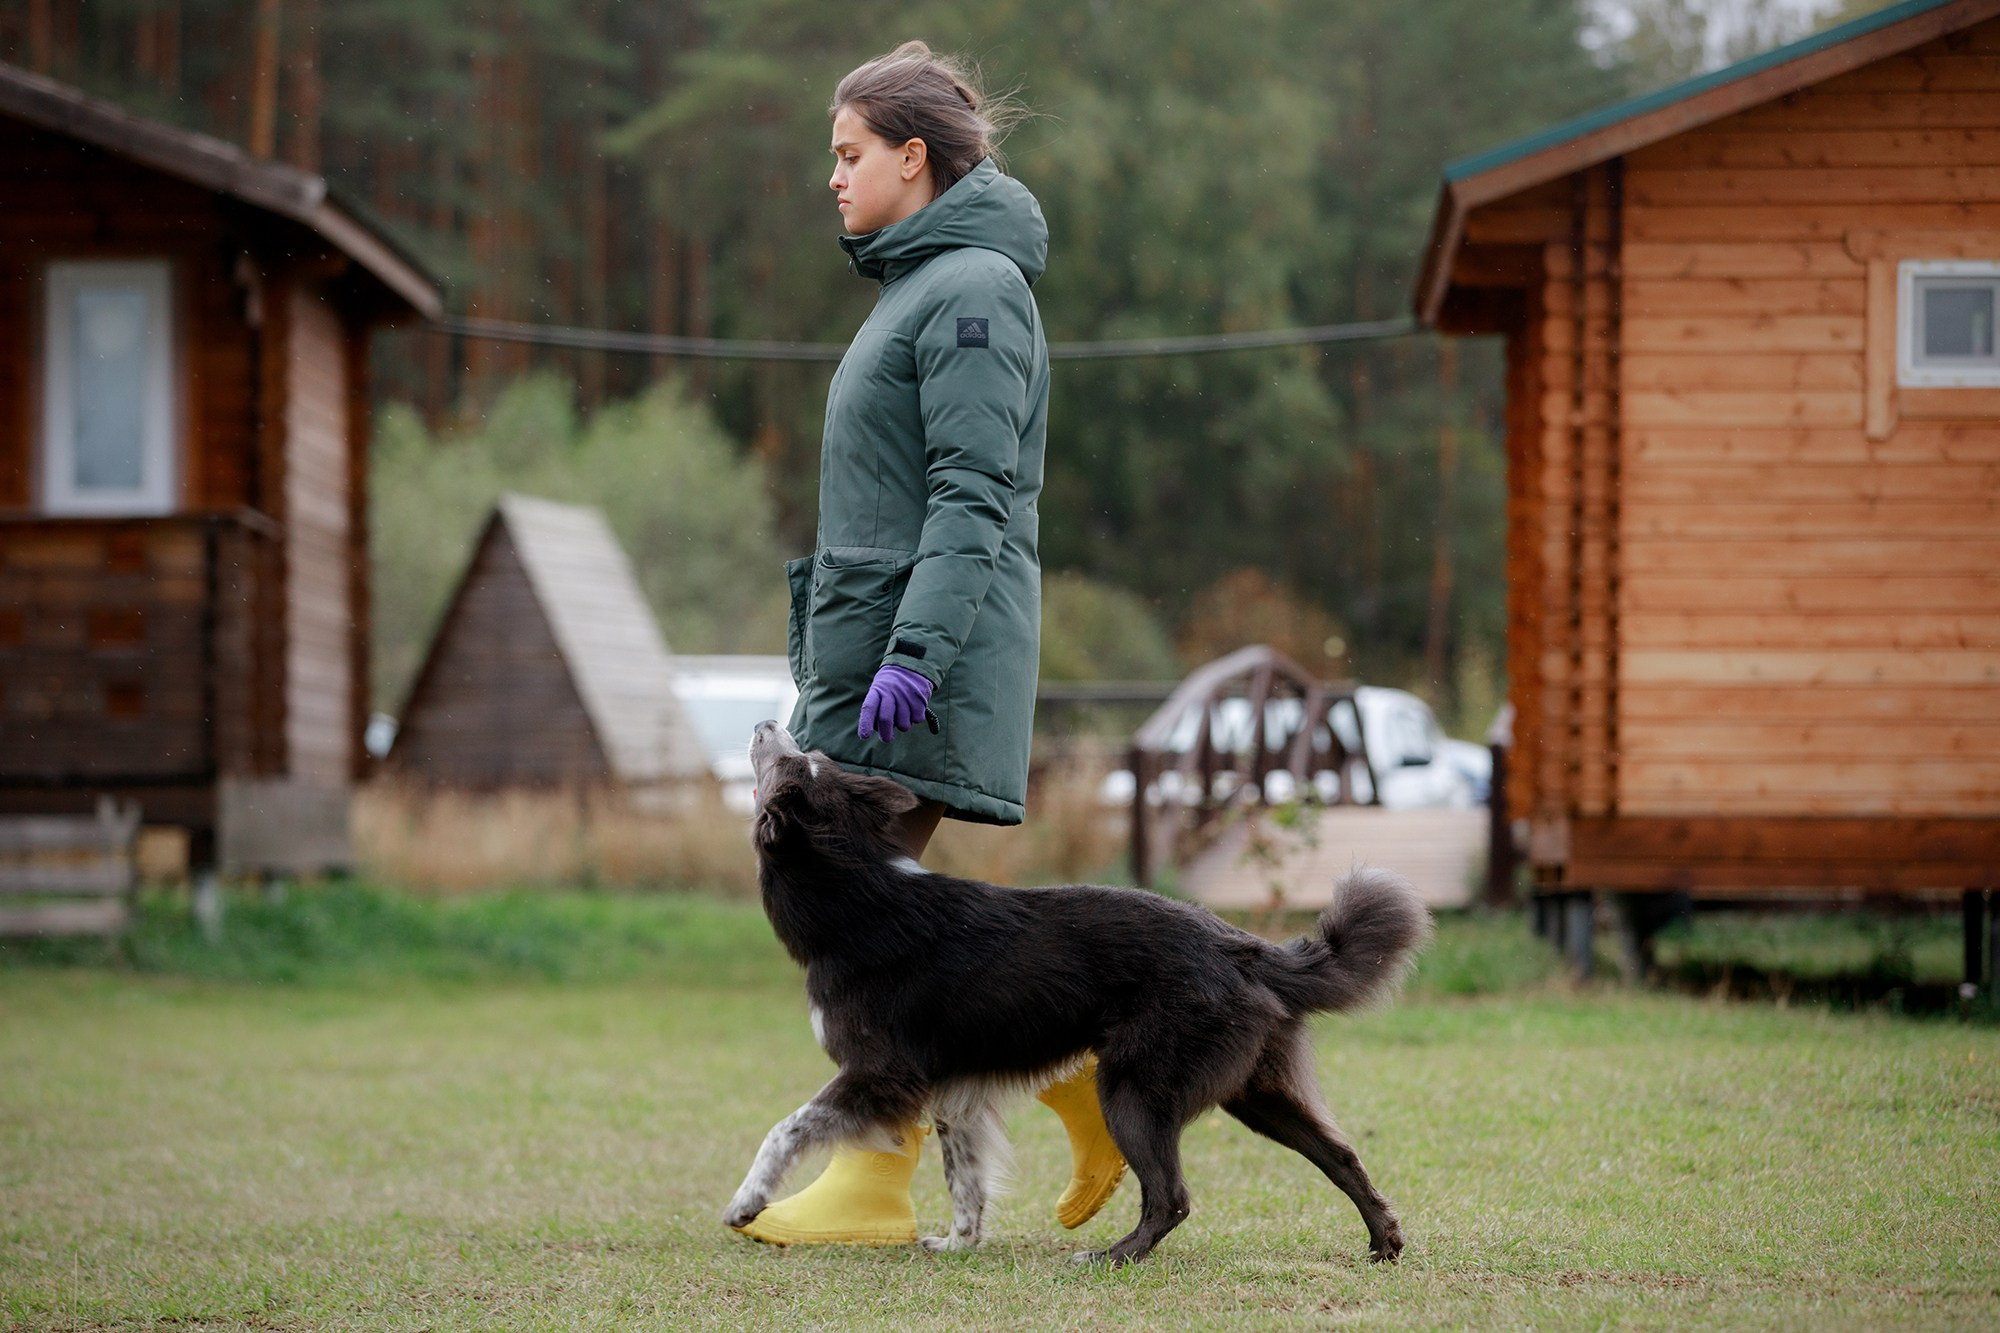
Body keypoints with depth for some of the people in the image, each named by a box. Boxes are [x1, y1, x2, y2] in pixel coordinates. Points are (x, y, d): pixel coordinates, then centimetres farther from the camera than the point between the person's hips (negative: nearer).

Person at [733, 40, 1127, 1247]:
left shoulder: (974, 290, -11)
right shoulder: (922, 285, 20)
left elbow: (973, 495, -18)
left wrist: (914, 652, -25)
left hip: (931, 645, -10)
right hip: (874, 637, 10)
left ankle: (877, 1187, -2)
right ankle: (1085, 1082, 13)